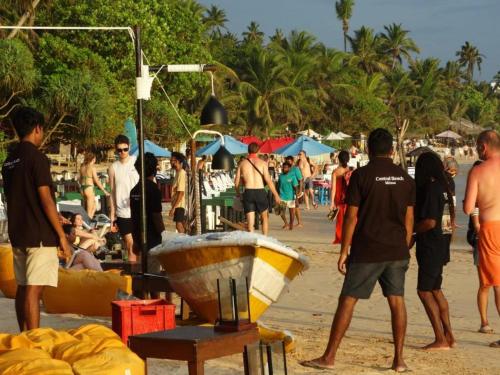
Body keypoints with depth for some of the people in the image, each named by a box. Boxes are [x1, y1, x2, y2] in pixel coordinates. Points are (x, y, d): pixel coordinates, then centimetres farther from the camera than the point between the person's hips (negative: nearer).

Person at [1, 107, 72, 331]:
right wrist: (62, 236, -13)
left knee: (23, 288, 13)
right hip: (39, 235, -8)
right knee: (34, 289, -10)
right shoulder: (37, 158, -12)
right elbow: (45, 199, -16)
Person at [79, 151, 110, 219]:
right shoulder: (92, 167, -11)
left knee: (93, 207, 21)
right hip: (89, 188, -7)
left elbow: (80, 179, 15)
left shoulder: (82, 167, 8)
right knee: (89, 212, 1)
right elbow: (96, 181, -12)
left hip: (82, 188, 7)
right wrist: (104, 191, -7)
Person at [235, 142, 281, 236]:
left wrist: (238, 193, 26)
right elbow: (268, 180, -9)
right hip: (260, 192, -1)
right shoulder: (262, 163, -3)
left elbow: (236, 181, 7)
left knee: (250, 220, 3)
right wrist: (276, 195, -4)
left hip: (248, 193, 1)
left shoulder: (242, 163, 5)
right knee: (265, 217, 18)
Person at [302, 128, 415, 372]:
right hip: (397, 252, 4)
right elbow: (409, 220, 9)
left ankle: (329, 357, 4)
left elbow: (351, 218, -8)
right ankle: (399, 359, 9)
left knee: (347, 300, 1)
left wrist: (344, 251, -2)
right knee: (397, 301, 9)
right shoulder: (405, 178, 6)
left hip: (366, 252, -4)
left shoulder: (361, 176, -7)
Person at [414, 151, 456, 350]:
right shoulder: (441, 187, 10)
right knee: (435, 290, 16)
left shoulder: (430, 189, -18)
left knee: (425, 291, -5)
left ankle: (441, 339, -6)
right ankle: (448, 335, 20)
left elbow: (429, 222, -23)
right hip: (436, 246, 10)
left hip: (430, 247, -10)